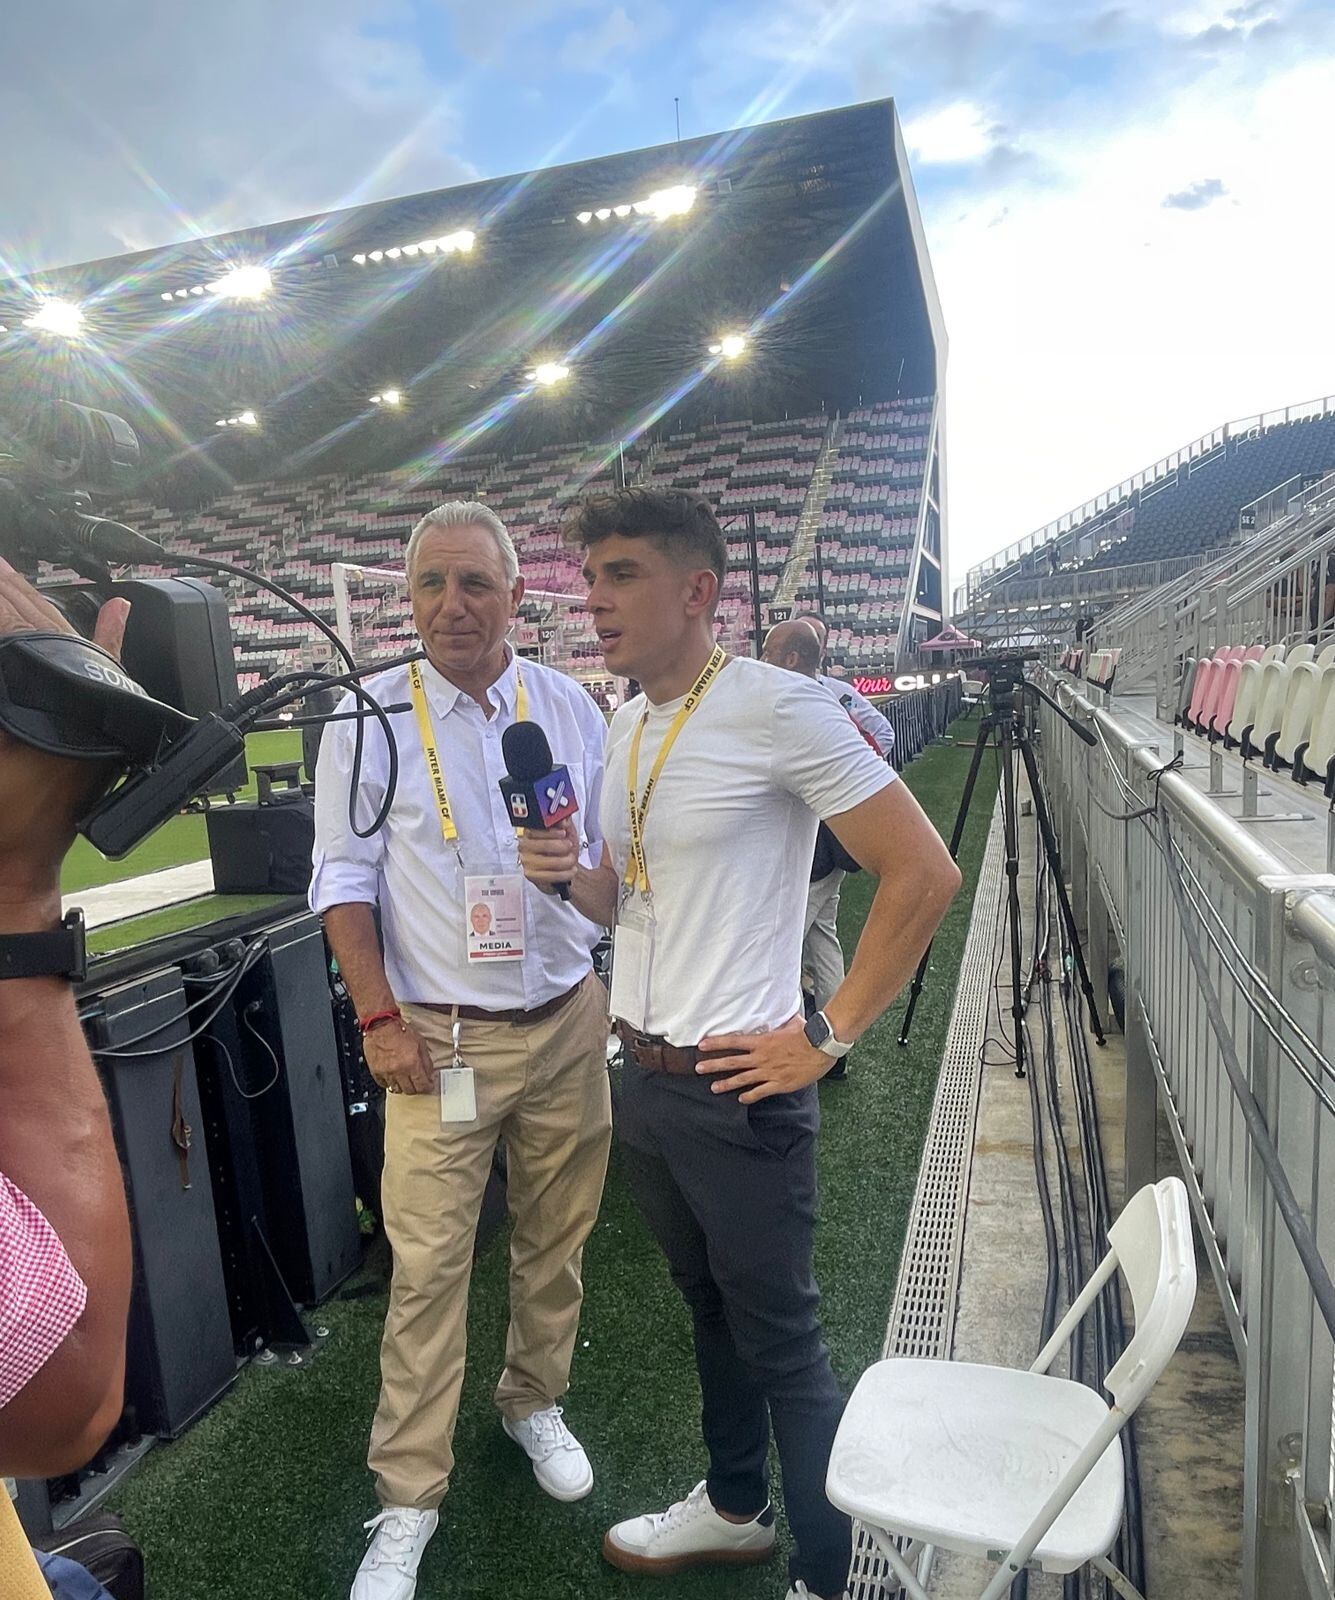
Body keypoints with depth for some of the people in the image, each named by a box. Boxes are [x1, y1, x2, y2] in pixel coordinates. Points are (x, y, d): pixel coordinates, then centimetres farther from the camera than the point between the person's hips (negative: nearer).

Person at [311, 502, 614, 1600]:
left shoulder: (571, 709, 2)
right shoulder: (370, 718, -5)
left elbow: (618, 858, 9)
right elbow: (344, 878, -2)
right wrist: (380, 1019, -7)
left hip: (568, 1023, 3)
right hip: (439, 1036, -2)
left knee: (557, 1239, 17)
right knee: (428, 1265, 4)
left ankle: (535, 1402, 43)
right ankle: (408, 1498, 25)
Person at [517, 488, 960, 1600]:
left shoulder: (776, 707, -17)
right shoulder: (626, 727, 8)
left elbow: (924, 872, -18)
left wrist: (828, 1038, -16)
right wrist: (570, 873, -6)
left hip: (739, 1091, -8)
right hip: (645, 1080, 8)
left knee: (783, 1346, 10)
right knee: (710, 1310, 25)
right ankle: (733, 1508, 48)